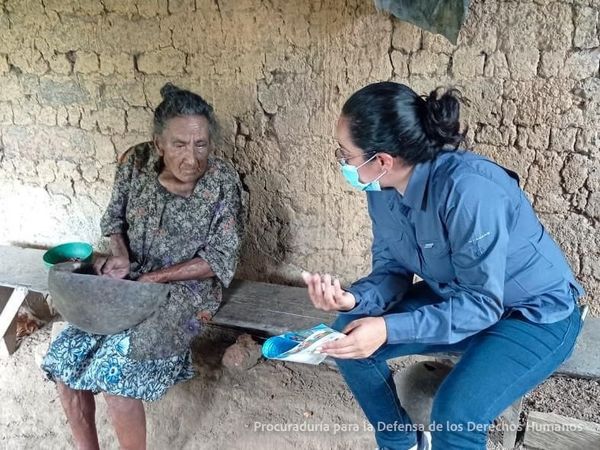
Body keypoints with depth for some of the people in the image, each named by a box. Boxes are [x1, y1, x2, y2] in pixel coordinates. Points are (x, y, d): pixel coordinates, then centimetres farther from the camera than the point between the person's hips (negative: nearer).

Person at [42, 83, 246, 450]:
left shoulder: (222, 182, -17)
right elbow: (115, 217, 8)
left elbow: (220, 259, -14)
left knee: (115, 371, -21)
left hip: (185, 288, -4)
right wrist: (120, 255, -13)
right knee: (66, 360, -8)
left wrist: (154, 277, -20)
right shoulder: (135, 162, -6)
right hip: (127, 280, 5)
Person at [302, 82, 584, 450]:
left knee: (456, 414, -29)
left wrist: (388, 329, -38)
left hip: (536, 314, -7)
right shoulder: (383, 189, -12)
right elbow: (393, 270, -4)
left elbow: (482, 304, -30)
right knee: (351, 337, -3)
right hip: (457, 297, 7)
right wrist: (354, 299, -25)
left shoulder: (468, 190, -35)